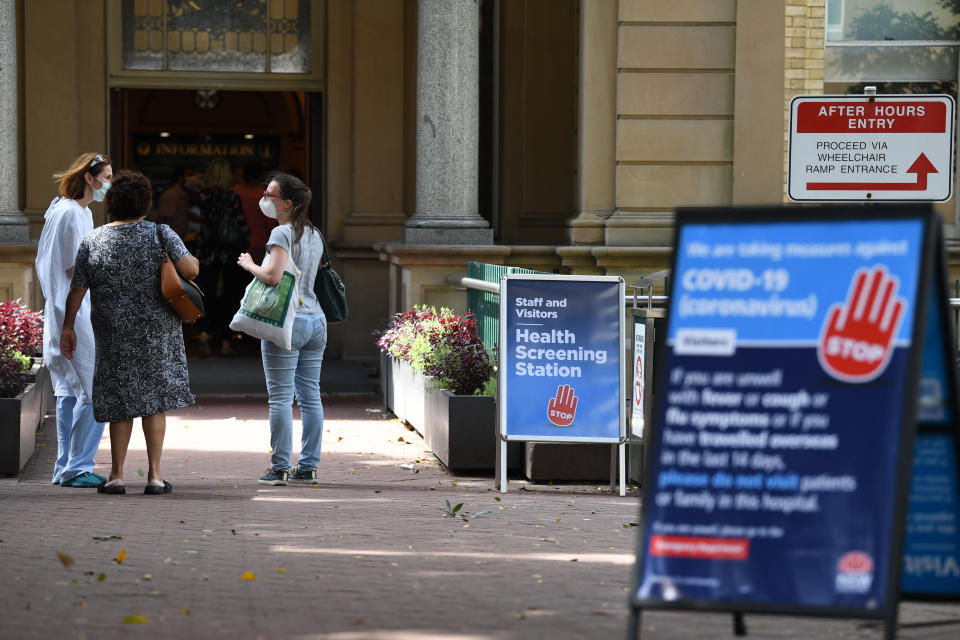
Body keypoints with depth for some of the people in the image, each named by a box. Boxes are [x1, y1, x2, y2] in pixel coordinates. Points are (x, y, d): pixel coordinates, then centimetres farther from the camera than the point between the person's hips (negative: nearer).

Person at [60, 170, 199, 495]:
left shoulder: (92, 240, -2)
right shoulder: (160, 233, -8)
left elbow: (77, 289, 0)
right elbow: (190, 269, -19)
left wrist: (68, 326, 10)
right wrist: (193, 261, 4)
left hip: (114, 334, 1)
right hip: (157, 331, -1)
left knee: (120, 399, 10)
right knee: (154, 397, 9)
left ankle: (117, 475, 9)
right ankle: (155, 474, 6)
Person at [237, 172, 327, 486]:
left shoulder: (282, 233, -11)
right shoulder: (313, 234, 14)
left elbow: (272, 275, -22)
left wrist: (249, 263, -5)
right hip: (316, 319, 8)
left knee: (281, 397, -4)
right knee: (310, 396, 9)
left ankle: (280, 468, -4)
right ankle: (308, 466, 11)